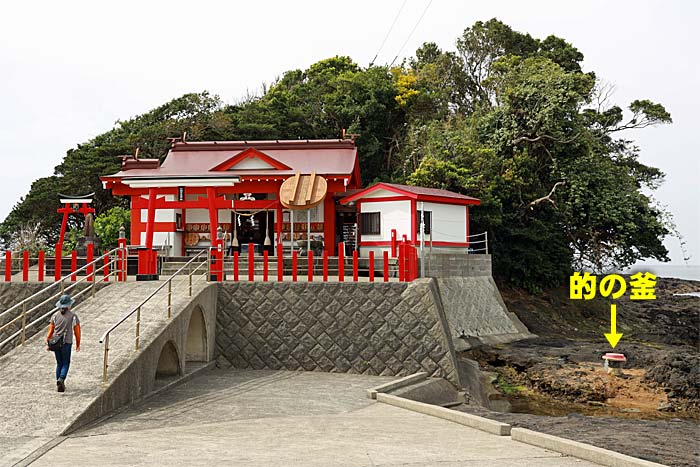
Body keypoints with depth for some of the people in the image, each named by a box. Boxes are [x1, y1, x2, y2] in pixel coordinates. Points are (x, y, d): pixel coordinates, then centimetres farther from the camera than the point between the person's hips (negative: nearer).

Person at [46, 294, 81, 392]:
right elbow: (77, 331, -2)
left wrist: (48, 343, 11)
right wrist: (78, 344, 8)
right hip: (66, 343, -3)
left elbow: (51, 330, 4)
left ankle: (59, 382, 15)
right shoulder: (73, 316, -6)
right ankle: (61, 379, -17)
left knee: (59, 363, 16)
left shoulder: (55, 315, 3)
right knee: (66, 363, 5)